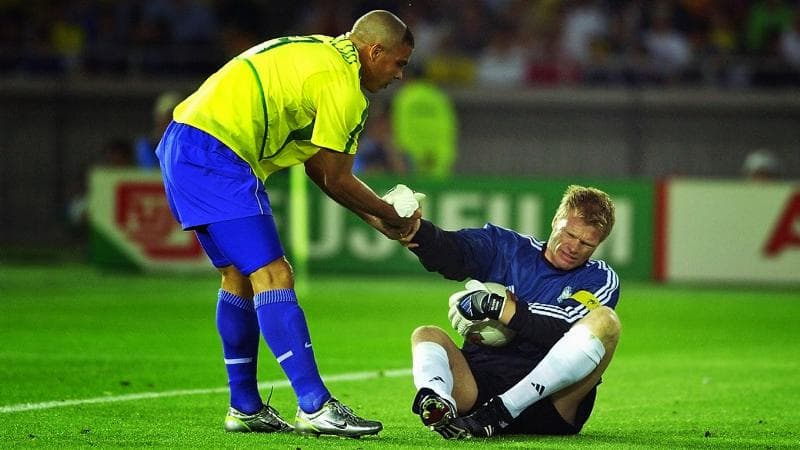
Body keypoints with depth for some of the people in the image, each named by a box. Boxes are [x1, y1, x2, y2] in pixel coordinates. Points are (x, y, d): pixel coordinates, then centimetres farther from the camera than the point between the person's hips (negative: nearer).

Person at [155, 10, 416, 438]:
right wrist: (392, 217, 9)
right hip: (216, 153, -11)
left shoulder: (320, 52, 21)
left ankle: (245, 408, 23)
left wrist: (374, 217, 22)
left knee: (238, 275, 17)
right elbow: (336, 179, -5)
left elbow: (316, 166, 23)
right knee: (271, 275, -12)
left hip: (181, 147, 11)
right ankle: (315, 406, -16)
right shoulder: (341, 82, -10)